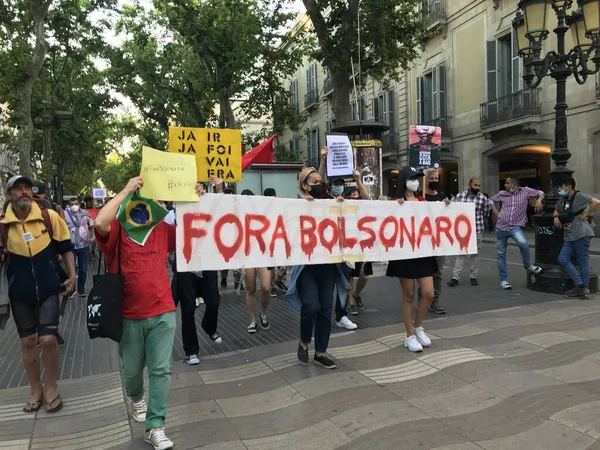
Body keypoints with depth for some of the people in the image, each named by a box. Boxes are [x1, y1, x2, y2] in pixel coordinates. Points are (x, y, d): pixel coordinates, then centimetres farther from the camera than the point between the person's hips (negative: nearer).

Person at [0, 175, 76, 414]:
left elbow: (66, 247, 2)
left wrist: (72, 276, -2)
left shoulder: (49, 216, -8)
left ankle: (51, 388, 16)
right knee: (28, 342, 12)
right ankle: (35, 390, 30)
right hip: (20, 293, 2)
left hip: (48, 289, -2)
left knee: (48, 339, -7)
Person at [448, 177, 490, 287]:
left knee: (475, 254, 9)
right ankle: (455, 277, 4)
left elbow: (486, 214, 9)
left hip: (477, 231, 0)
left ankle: (473, 277, 20)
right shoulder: (460, 196, 0)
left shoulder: (483, 198, -3)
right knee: (460, 253, 3)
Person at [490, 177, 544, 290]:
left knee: (523, 242, -32)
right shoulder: (502, 194, 7)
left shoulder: (525, 191, 0)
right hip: (501, 227, 3)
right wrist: (495, 211, 9)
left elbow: (540, 193, 8)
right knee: (501, 253, 6)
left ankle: (528, 265, -5)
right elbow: (491, 200, 22)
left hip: (515, 227, -3)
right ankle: (503, 280, 17)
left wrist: (538, 200, -13)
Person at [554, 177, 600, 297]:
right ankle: (579, 285, 3)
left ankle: (584, 287, 5)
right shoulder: (563, 199, 16)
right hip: (569, 236, 8)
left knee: (583, 261, -2)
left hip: (581, 233, -8)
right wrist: (556, 217, 6)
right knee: (562, 259, -1)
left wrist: (586, 215, -14)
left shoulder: (579, 196, -8)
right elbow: (556, 210, 28)